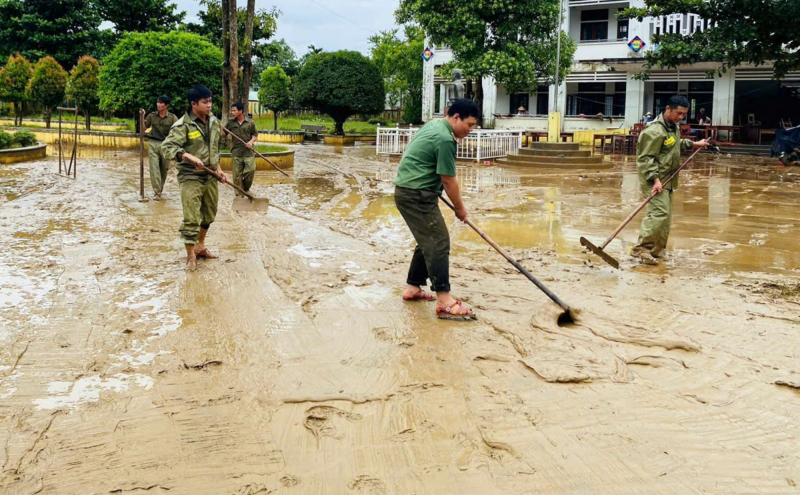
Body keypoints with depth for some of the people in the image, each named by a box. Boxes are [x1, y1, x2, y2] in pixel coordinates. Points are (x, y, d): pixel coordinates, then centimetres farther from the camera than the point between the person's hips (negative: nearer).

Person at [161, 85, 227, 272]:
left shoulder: (214, 122, 6)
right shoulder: (183, 125, -16)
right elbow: (167, 146, -23)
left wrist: (218, 170, 11)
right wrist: (190, 157, -34)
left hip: (210, 177, 7)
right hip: (190, 177, -7)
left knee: (209, 214, 18)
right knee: (191, 219, -8)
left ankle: (200, 246, 38)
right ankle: (191, 256, 5)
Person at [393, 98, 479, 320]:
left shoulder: (434, 125, 15)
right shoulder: (445, 139, -18)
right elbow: (448, 180, -15)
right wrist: (460, 208, -1)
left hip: (408, 191, 11)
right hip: (417, 195, -11)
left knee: (428, 241, 17)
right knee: (439, 242, -13)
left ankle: (413, 287, 24)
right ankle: (444, 301, -16)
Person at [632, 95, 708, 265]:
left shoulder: (674, 127, 12)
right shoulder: (655, 131, -19)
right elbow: (645, 158, -23)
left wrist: (694, 144, 27)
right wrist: (656, 179, -29)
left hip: (668, 179, 10)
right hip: (654, 178, -10)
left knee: (665, 216, 10)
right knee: (660, 213, -20)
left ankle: (655, 251, 17)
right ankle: (641, 248, -15)